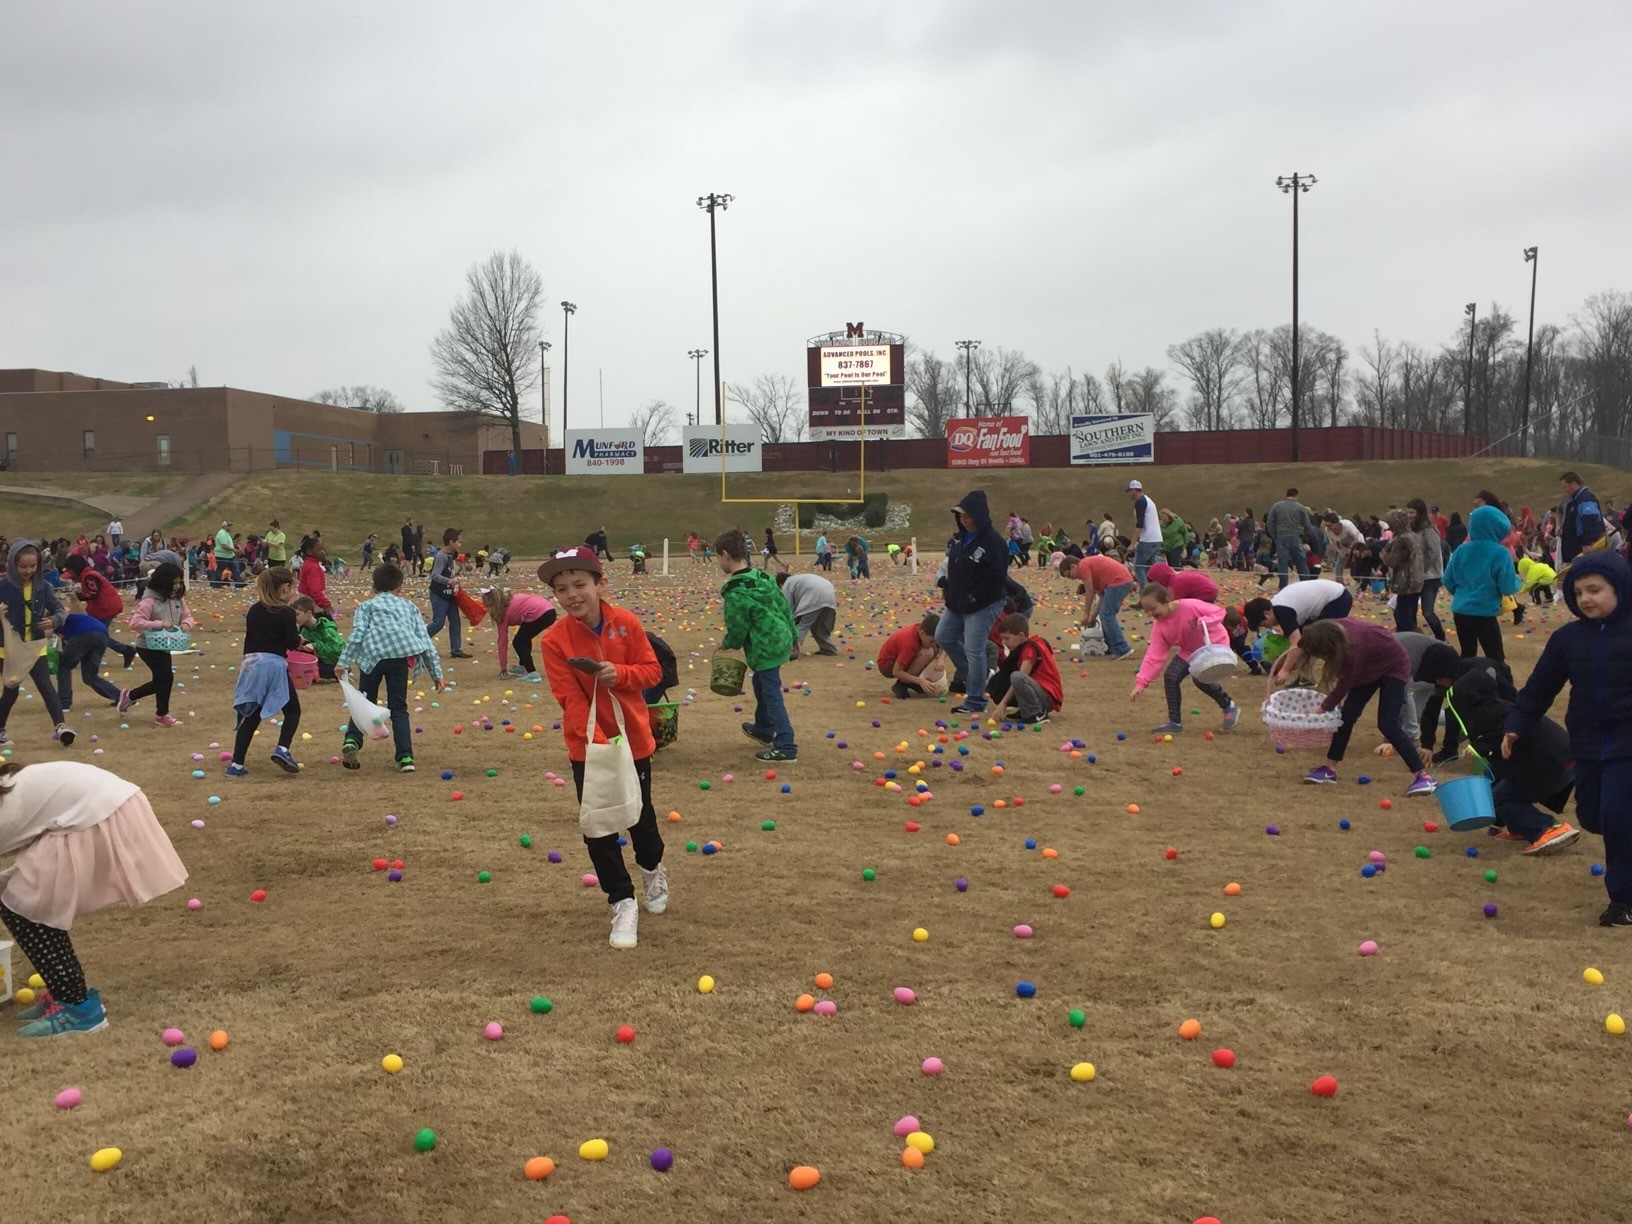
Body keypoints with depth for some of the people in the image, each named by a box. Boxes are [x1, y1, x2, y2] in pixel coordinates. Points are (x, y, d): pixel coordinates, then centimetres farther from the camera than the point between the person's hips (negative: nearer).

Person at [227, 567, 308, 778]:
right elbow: (293, 642, -10)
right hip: (274, 664, -5)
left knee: (251, 715, 11)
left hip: (251, 663, 6)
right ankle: (282, 749, -10)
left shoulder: (254, 610, 13)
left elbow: (249, 638, 17)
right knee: (292, 709, 11)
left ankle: (236, 764, 7)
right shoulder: (286, 612, -5)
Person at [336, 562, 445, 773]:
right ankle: (405, 757, 1)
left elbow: (357, 634, 5)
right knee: (398, 709, 10)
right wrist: (436, 673, 25)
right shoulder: (409, 607, 30)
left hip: (372, 655, -1)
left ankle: (352, 740, -6)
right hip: (401, 655, 1)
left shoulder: (367, 606, 24)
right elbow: (425, 640, 23)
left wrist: (343, 662, -1)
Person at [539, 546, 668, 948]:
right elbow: (571, 699, -18)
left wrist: (620, 673, -24)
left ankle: (652, 869, 46)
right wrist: (598, 740, -27)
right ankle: (623, 902, 15)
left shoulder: (626, 623, -11)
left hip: (633, 738, 1)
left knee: (640, 814, 17)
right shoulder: (555, 640, -15)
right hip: (588, 746, -1)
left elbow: (652, 670, -4)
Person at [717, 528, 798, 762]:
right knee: (761, 683, 27)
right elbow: (785, 607, 11)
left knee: (771, 694, -4)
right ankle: (763, 730, 45)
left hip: (764, 649, -9)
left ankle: (786, 747, -3)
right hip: (781, 640, 9)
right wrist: (792, 637, 20)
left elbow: (737, 631, -14)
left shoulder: (735, 592, -20)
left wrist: (727, 644, 7)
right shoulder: (764, 577, 4)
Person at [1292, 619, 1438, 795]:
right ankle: (1330, 768, 6)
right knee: (1347, 714, 0)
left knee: (1387, 724, -17)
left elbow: (1343, 687, -27)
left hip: (1394, 667, -8)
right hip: (1371, 666, 8)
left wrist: (1320, 711, -17)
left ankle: (1423, 776, -14)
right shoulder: (1335, 629, -22)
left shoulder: (1353, 648, -41)